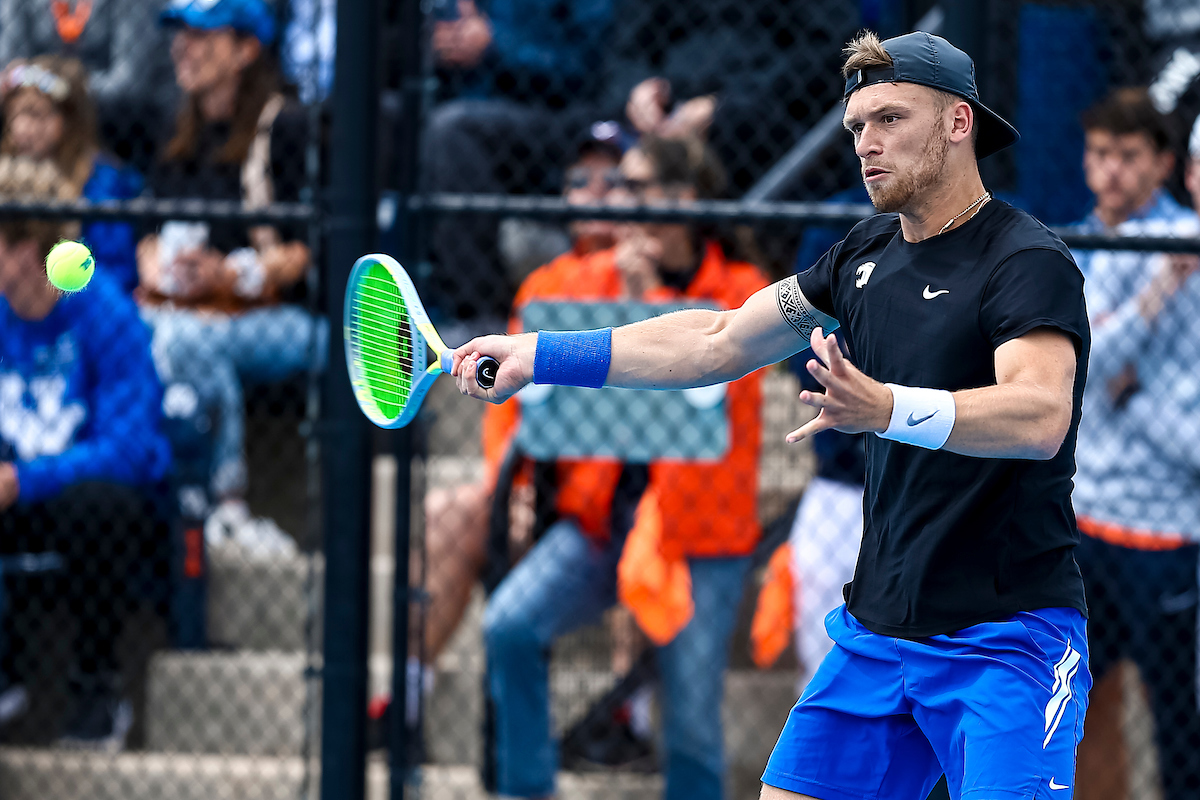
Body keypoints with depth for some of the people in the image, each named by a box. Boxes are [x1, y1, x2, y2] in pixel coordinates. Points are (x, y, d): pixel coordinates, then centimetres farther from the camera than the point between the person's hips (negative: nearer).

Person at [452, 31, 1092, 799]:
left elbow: (1041, 416, -32)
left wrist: (886, 408, -47)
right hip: (878, 633, 7)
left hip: (1006, 641, -7)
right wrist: (538, 355, 16)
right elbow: (717, 343, 20)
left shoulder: (1029, 263, -14)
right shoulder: (867, 254, 11)